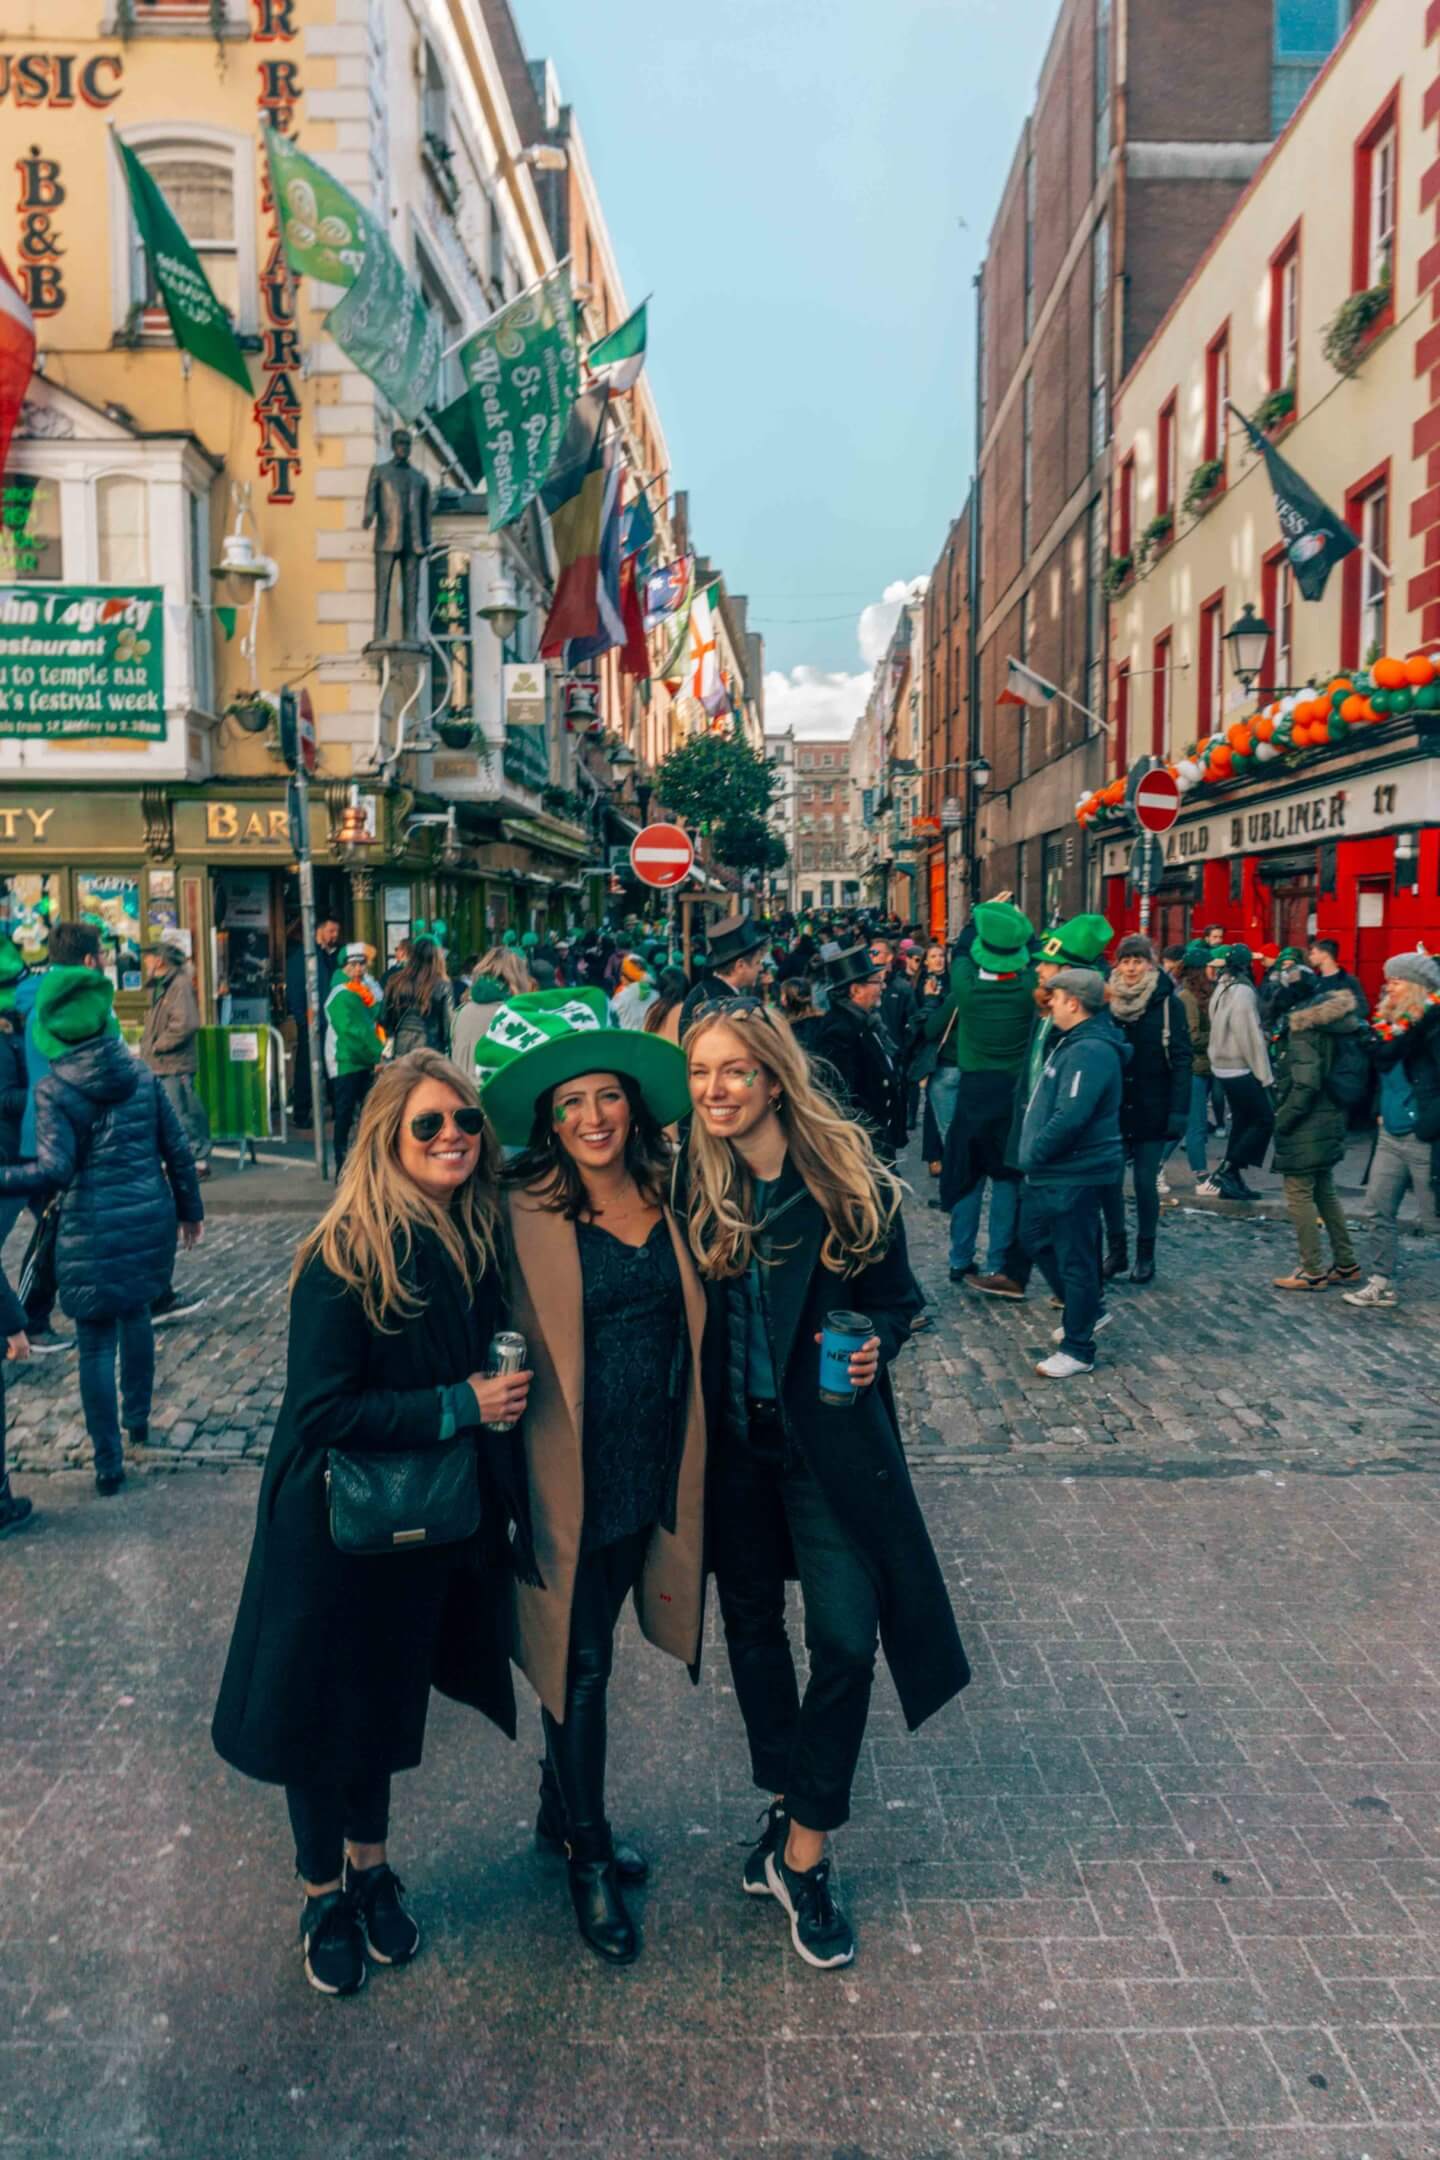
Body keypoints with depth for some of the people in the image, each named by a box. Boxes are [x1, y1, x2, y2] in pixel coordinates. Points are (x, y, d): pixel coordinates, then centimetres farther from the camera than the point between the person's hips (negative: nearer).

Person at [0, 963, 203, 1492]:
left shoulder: (54, 1090, -10)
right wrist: (190, 1210, 14)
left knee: (96, 1343, 6)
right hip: (148, 1221, 4)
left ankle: (108, 1463, 11)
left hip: (90, 1232, -4)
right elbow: (177, 1149, 4)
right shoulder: (140, 1074, 1)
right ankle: (138, 1419, 39)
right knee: (136, 1315, 25)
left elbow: (54, 1171, -19)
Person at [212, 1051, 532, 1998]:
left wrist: (502, 1399, -7)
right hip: (337, 1524, -5)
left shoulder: (482, 1237, -4)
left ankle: (372, 1868, 47)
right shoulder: (349, 1254, -22)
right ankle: (325, 1896, 39)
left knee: (387, 1700, 23)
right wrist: (456, 1406, -23)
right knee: (323, 1708, 14)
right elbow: (320, 1408, -23)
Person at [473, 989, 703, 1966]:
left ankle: (564, 1815, 43)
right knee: (582, 1661, 8)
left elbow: (692, 1324, 10)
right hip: (572, 1468, -4)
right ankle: (590, 1857, 29)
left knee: (587, 1652, 21)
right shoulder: (526, 1212, -12)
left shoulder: (664, 1199, 2)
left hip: (654, 1465, 5)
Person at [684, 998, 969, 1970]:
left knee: (846, 1639, -3)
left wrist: (876, 1343, -18)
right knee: (753, 1624, 16)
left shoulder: (851, 1181, -9)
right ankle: (786, 1807, 39)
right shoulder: (692, 1186, -6)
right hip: (730, 1443, 2)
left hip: (829, 1441, -2)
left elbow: (897, 1296, 1)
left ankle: (803, 1851, 17)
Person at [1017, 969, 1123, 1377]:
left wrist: (1033, 1155, -17)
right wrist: (1034, 1157, 13)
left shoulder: (1090, 1051, -22)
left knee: (1074, 1258, -1)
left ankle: (1078, 1350, 11)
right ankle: (1085, 1311, 36)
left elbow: (1069, 1118, -29)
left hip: (1075, 1174, -11)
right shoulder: (1074, 1042, 12)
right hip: (1052, 1171, 11)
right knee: (1036, 1238, 21)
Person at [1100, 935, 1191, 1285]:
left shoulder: (1168, 1004, -6)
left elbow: (1181, 1060, -9)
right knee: (1109, 1180, 3)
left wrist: (1179, 1111, -16)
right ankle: (1116, 1250, 17)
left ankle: (1145, 1255, 15)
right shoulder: (1107, 1001, 4)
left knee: (1145, 1182, 2)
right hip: (1112, 1108, 3)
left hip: (1150, 1110, -3)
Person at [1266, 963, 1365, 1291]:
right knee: (1325, 1193, 19)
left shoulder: (1301, 1028, -18)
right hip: (1328, 1120, 9)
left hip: (1305, 1127, -9)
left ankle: (1313, 1272, 5)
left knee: (1299, 1196, 0)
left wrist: (1283, 1118, -15)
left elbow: (1306, 1082, -24)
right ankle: (1345, 1264, 26)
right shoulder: (1329, 1022, 8)